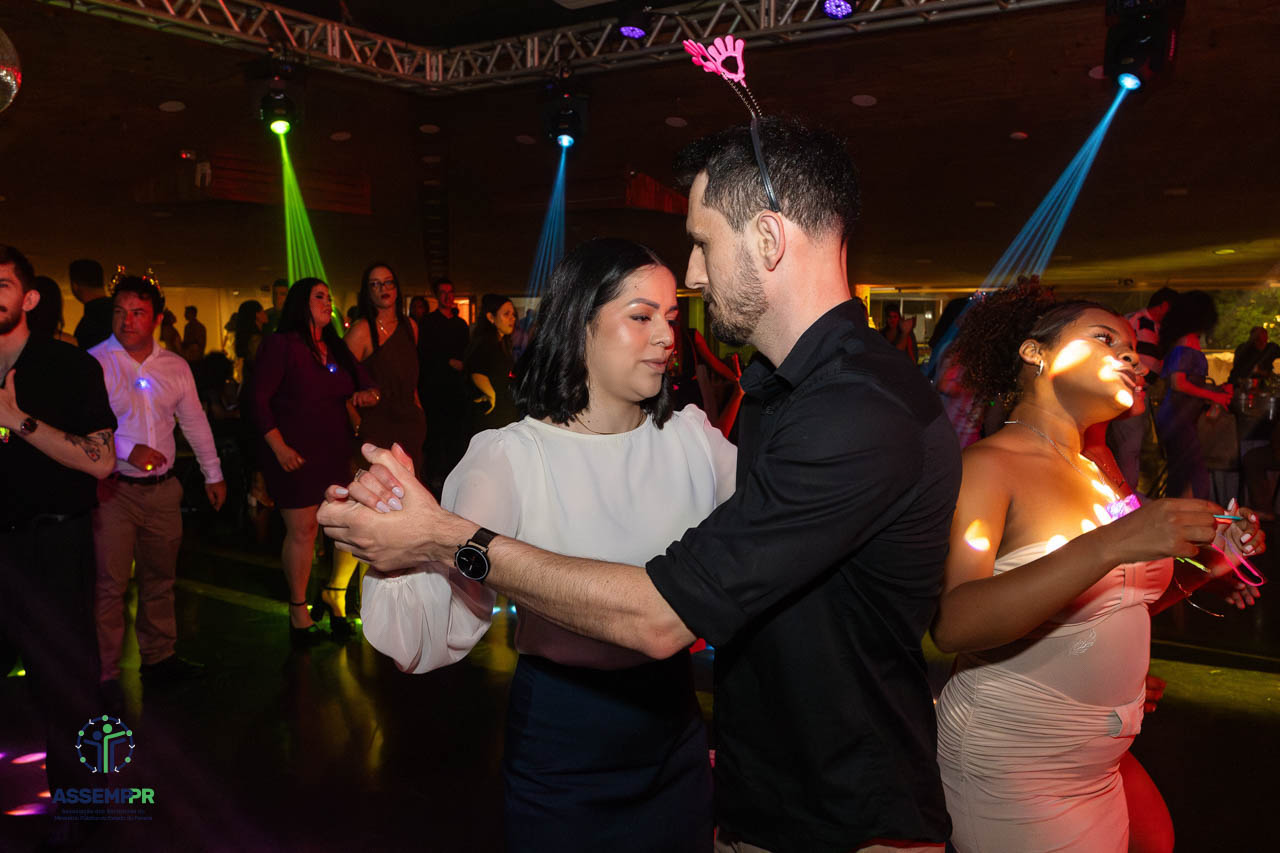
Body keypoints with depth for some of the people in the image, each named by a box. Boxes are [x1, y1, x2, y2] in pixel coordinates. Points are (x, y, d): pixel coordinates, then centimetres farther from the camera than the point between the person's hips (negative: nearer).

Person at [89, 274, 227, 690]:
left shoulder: (175, 366, 7)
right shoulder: (95, 362, -6)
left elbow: (196, 422, 14)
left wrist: (213, 473, 15)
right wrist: (128, 450, -21)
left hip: (163, 489, 4)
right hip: (113, 490, -4)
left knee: (160, 579, 14)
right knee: (110, 585, -2)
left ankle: (158, 658, 27)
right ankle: (105, 675, 9)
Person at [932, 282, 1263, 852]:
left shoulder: (1094, 476, 8)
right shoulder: (987, 465, -17)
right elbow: (953, 624, -30)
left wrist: (1201, 565, 2)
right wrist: (1112, 544, -35)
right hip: (1009, 770, -8)